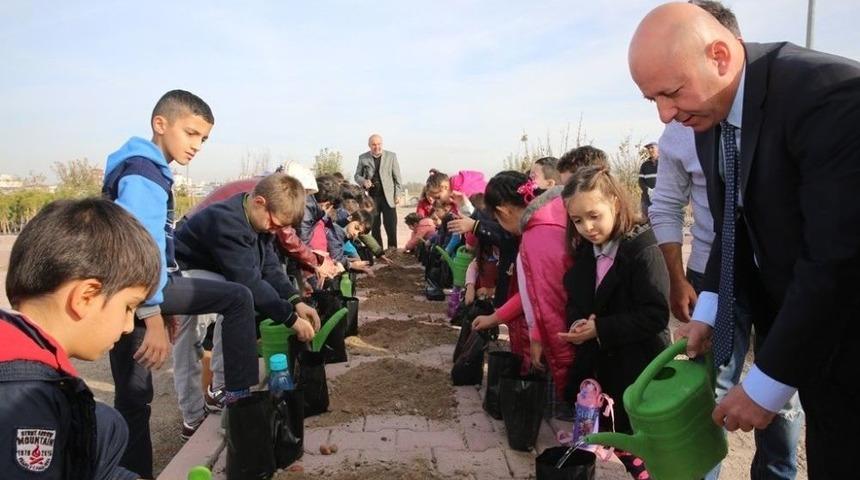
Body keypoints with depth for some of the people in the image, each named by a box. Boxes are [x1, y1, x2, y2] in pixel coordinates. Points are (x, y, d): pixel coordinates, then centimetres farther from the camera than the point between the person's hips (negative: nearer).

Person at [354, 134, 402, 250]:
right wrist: (363, 181, -11)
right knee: (374, 227, 5)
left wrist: (398, 194, -2)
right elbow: (357, 175, 12)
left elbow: (397, 177, 5)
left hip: (388, 196, -1)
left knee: (391, 226, -4)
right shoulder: (363, 158, 6)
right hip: (371, 197, 1)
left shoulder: (391, 156, 4)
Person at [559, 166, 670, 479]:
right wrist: (578, 324, -11)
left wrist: (600, 329, -25)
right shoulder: (584, 253, 5)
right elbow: (575, 301, 11)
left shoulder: (644, 251, -18)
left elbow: (655, 315, -24)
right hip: (600, 367, 6)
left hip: (640, 372, -6)